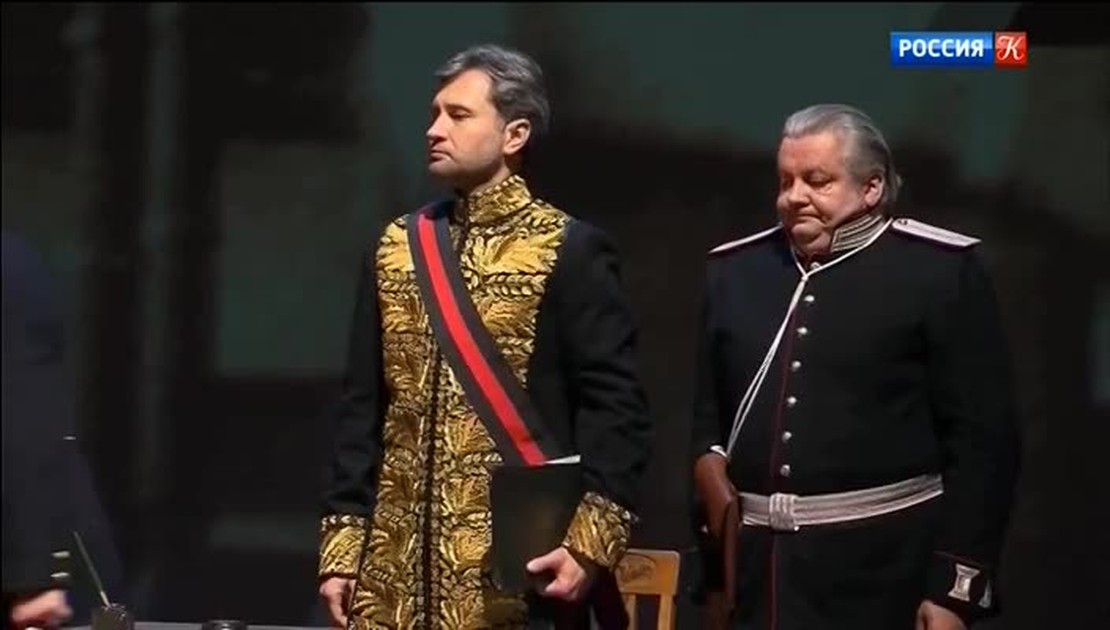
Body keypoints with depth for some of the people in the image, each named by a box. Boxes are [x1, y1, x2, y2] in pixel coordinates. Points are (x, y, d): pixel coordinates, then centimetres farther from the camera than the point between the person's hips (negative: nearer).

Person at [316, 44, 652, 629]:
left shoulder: (569, 251, -3)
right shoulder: (397, 248, 12)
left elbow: (615, 407, -8)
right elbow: (362, 406, 13)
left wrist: (590, 542, -18)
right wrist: (342, 542, 6)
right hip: (396, 561, 5)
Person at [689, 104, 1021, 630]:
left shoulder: (940, 270, -3)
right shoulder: (735, 269, 13)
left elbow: (983, 439, -6)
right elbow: (705, 410, 23)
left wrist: (957, 588, -11)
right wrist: (707, 464, 1)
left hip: (884, 575, -4)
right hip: (757, 568, 5)